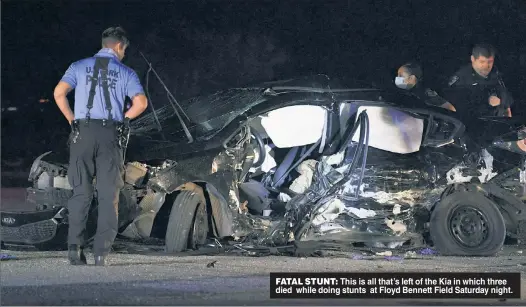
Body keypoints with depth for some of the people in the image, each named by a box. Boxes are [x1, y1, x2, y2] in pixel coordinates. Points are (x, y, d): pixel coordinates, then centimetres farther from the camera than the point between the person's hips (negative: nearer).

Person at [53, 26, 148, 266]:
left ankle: (75, 245, -5)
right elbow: (141, 102, -5)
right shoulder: (125, 72, 8)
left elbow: (59, 93, -2)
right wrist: (122, 119, 10)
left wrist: (71, 119, 10)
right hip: (111, 135, -1)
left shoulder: (80, 66, 11)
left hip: (83, 132, 1)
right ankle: (101, 251, -2)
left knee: (81, 192, 7)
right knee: (108, 196, 4)